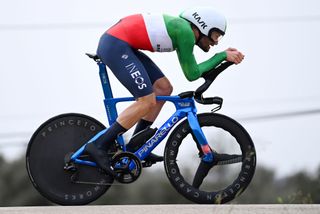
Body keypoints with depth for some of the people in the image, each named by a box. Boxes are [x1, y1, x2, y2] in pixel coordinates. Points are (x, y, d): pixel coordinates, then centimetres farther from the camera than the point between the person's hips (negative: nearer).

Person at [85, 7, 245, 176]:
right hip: (115, 45, -10)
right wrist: (223, 56, -2)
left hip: (116, 44, 10)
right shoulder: (185, 32, -12)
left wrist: (225, 56, 15)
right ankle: (99, 146, -13)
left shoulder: (181, 26, 16)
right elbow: (191, 74, -6)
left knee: (164, 88, 11)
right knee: (147, 102, -13)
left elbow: (191, 70, 23)